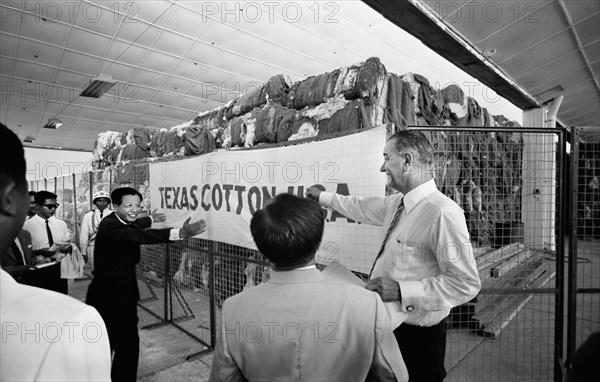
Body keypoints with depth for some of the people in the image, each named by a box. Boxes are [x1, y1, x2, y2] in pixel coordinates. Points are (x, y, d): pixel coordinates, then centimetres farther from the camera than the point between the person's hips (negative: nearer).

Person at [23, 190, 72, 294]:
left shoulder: (61, 223, 5)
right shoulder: (28, 225, -8)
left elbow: (69, 247, 10)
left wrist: (66, 248, -12)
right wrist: (41, 252, -24)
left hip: (59, 268, 4)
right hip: (40, 271, -3)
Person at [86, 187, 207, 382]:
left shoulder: (127, 223, 2)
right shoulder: (109, 226, -24)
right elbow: (141, 235, -41)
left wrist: (152, 218, 45)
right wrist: (180, 233, -53)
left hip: (125, 296, 8)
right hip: (107, 299, -8)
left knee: (129, 346, 12)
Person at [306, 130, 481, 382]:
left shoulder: (442, 212, -26)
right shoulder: (396, 203, -1)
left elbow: (466, 283, -25)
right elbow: (362, 207, 17)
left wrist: (401, 290, -28)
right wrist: (322, 197, 27)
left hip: (417, 335, -7)